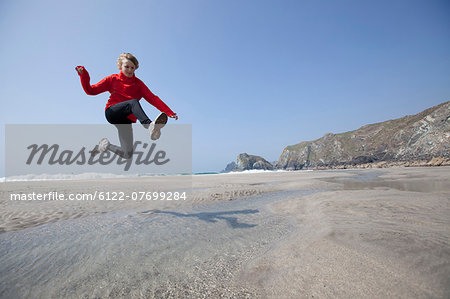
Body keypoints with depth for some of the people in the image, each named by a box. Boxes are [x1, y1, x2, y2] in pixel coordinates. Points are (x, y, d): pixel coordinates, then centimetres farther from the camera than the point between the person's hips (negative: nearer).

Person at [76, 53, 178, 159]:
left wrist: (169, 113, -11)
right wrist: (83, 76, -4)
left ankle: (106, 145, 23)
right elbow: (91, 90, 14)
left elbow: (153, 98, 1)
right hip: (112, 112, -2)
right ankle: (150, 126, -58)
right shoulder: (113, 79, 13)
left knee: (127, 154, -7)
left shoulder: (138, 84, 12)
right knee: (134, 102, -33)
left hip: (126, 120, 2)